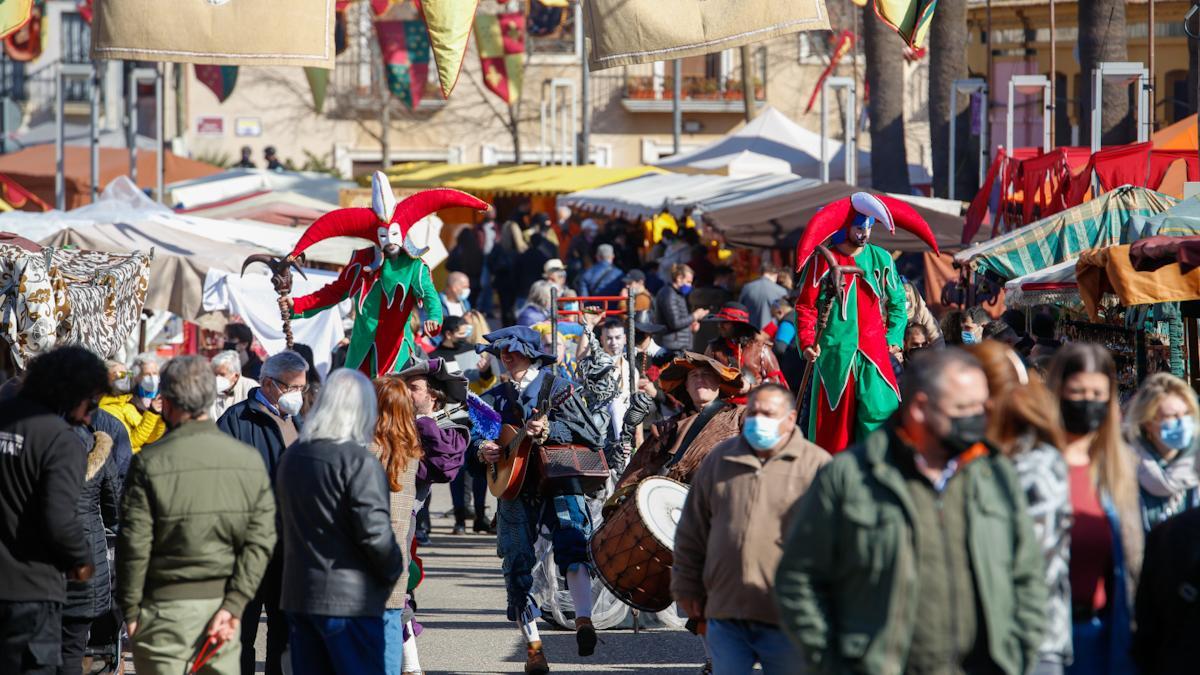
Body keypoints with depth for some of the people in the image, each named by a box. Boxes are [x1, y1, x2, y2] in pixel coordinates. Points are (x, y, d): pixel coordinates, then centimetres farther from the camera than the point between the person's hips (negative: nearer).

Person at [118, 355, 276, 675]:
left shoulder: (150, 463, -11)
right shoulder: (249, 460, 1)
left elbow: (134, 544, -10)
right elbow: (260, 541, -4)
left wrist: (130, 611, 0)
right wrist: (232, 607, -5)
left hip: (168, 604, -4)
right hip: (222, 599, 4)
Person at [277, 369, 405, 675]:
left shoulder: (291, 457, 10)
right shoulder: (359, 462, -15)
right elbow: (374, 531, -19)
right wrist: (393, 569, -3)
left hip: (298, 593, 7)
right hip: (349, 599, -7)